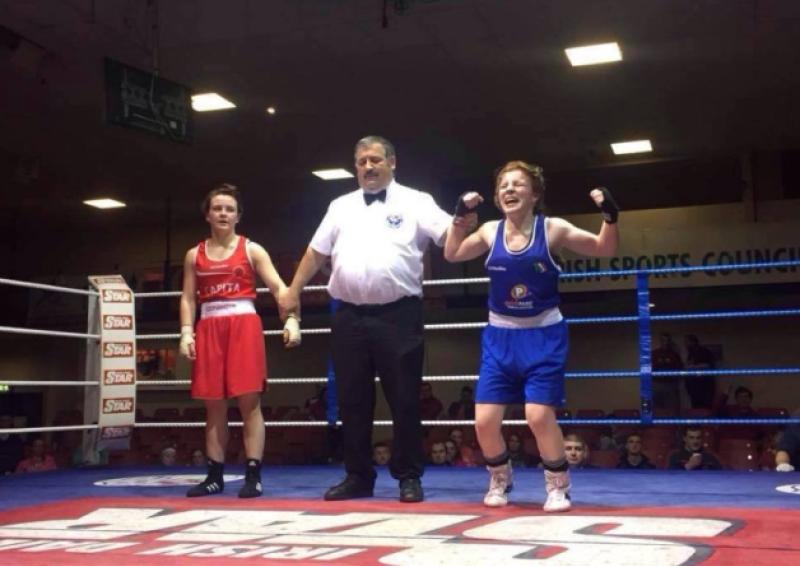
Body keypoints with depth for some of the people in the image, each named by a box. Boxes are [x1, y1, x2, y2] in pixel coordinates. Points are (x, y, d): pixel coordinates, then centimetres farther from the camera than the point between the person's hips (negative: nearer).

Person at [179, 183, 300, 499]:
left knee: (249, 401, -6)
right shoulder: (194, 255, 12)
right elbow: (188, 299, 11)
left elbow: (278, 287, -4)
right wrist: (186, 333, -3)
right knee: (213, 405, 5)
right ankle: (215, 476, 12)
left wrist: (291, 319, -19)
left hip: (244, 325, -3)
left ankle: (253, 475, -4)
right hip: (209, 329, 3)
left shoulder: (252, 250, 5)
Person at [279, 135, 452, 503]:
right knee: (352, 400, 8)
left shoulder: (414, 202, 3)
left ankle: (409, 477, 12)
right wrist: (293, 291, 16)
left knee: (404, 399, 1)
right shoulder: (341, 207, 15)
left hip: (398, 315, -4)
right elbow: (316, 252, 19)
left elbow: (451, 235, -9)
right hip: (350, 317, 4)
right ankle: (358, 476, 19)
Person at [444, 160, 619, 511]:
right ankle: (499, 480, 26)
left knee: (539, 416, -14)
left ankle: (558, 485, 13)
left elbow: (604, 249, -1)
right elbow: (452, 254, 17)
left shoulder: (552, 230, -6)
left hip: (543, 336, -3)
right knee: (485, 420, -3)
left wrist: (610, 216, -18)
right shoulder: (490, 232, 2)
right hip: (500, 337, 3)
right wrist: (460, 216, 4)